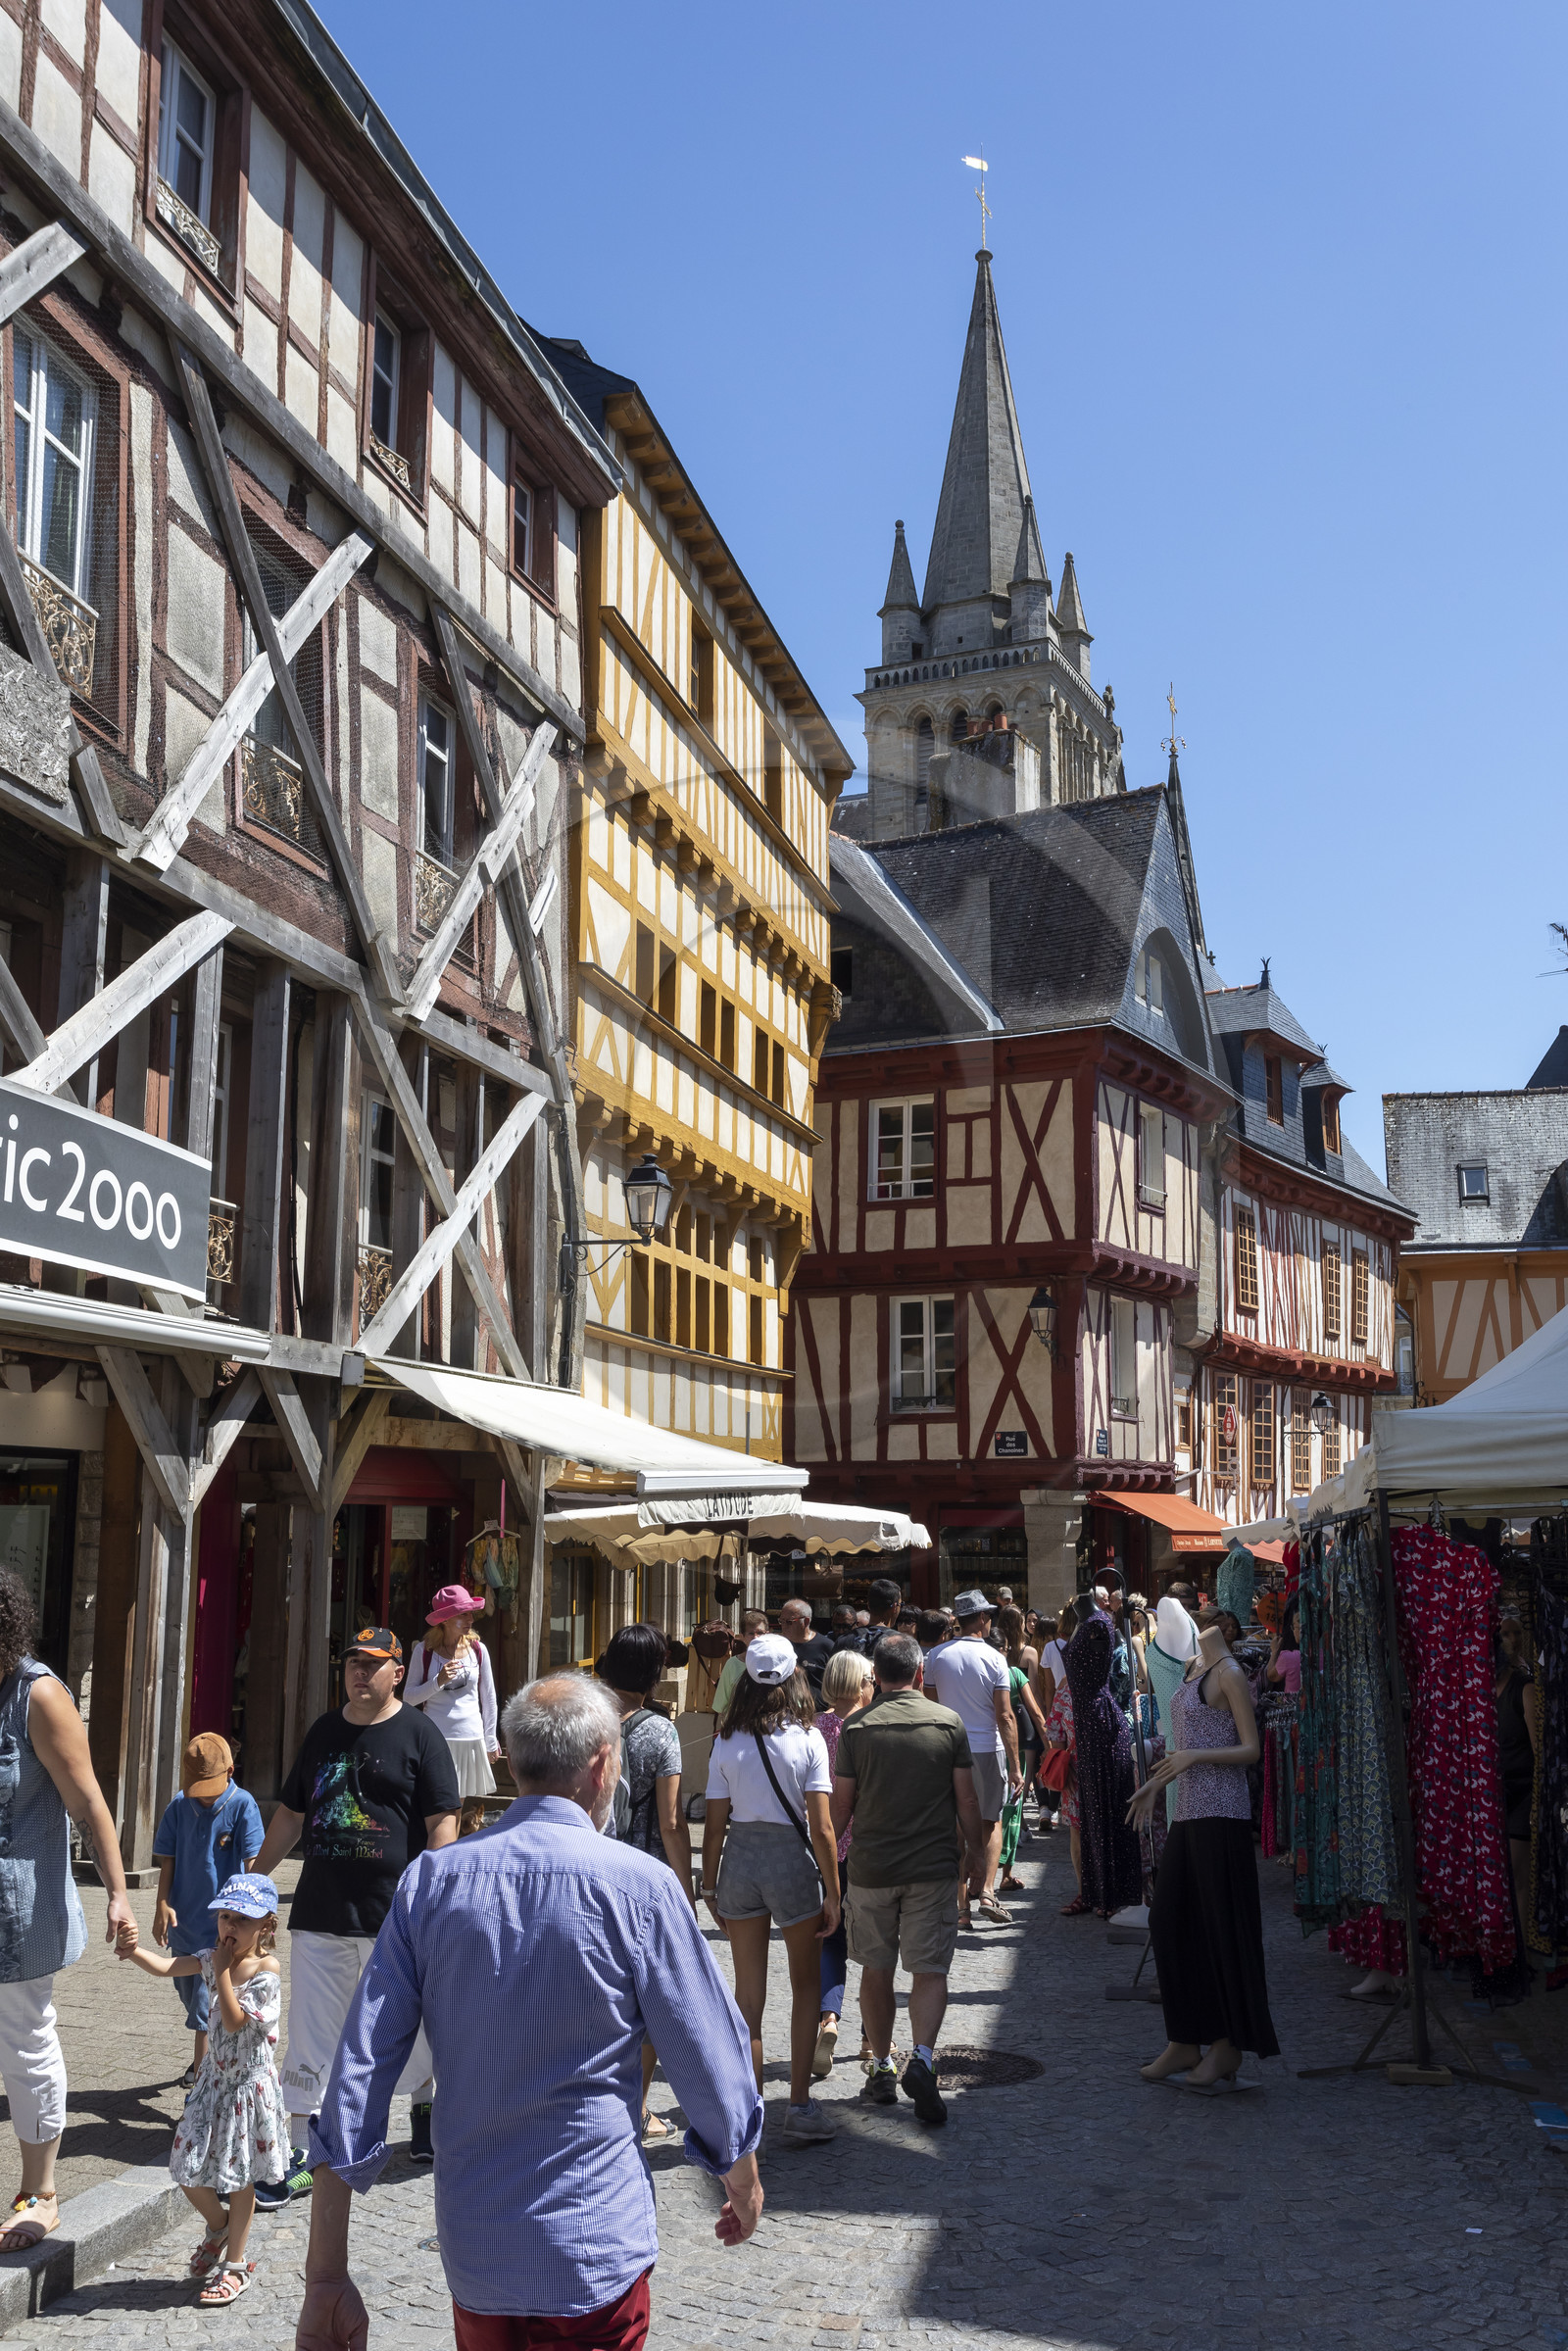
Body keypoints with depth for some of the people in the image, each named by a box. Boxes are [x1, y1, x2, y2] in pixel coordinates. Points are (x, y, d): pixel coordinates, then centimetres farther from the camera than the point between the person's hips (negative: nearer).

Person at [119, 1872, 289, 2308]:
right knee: (188, 2169, 9)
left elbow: (234, 2020, -25)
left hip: (249, 2083, -6)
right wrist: (135, 1952, -28)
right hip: (215, 2077, 6)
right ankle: (218, 2227, 39)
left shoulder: (266, 1970, -19)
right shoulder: (212, 1957, -1)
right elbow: (165, 1967, -9)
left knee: (239, 2177, 6)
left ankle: (235, 2263, 23)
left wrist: (221, 1970, -24)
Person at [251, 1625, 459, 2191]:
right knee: (310, 2034, 4)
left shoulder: (420, 1734, -4)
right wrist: (254, 1880, 15)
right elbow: (290, 1814, 19)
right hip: (319, 1912, 4)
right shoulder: (323, 1732, 11)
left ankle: (423, 2103, 35)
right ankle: (301, 2155, 12)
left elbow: (442, 1823, -7)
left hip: (394, 1914, -4)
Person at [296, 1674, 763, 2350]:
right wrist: (744, 2183, 14)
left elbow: (358, 2072, -4)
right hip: (593, 2257, -4)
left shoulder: (430, 1879, -3)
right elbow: (710, 2061, -5)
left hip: (470, 2253, 4)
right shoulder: (638, 1885, -14)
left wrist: (326, 2274, 1)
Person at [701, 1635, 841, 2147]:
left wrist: (710, 1885, 11)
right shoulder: (807, 1740, -9)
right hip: (792, 1860, -2)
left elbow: (714, 1826, 0)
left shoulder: (726, 1743, -2)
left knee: (747, 1994, 13)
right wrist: (832, 1893, -3)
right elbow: (821, 1828, -11)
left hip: (740, 1859, 2)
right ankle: (800, 2109, 12)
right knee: (806, 1985, 15)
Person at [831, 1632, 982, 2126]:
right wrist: (975, 1854, 14)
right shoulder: (948, 1723, -3)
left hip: (870, 1868, 1)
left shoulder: (855, 1728, -4)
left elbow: (841, 1807, -1)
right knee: (930, 1970, 3)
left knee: (876, 1972, 14)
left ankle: (882, 2069, 21)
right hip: (933, 1867, -1)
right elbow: (966, 1802, -1)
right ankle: (922, 2059, -17)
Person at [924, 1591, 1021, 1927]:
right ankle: (986, 1891, -3)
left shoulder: (936, 1656, 1)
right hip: (987, 1749, -2)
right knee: (991, 1823, 13)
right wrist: (1015, 1767, -8)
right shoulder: (994, 1659, -8)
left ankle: (962, 1904, 8)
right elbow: (1005, 1716, -11)